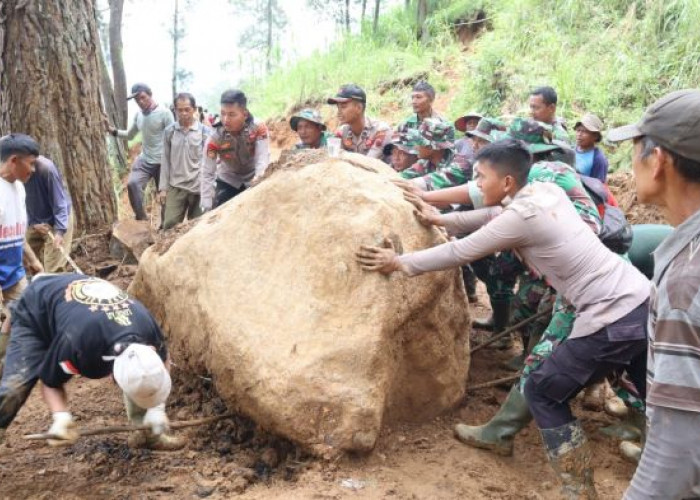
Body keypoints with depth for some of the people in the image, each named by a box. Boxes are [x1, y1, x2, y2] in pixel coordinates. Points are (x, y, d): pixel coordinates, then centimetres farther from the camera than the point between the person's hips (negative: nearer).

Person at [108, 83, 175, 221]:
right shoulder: (138, 114, 8)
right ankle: (141, 219, -12)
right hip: (144, 160, 5)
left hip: (161, 162, -5)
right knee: (132, 183, -19)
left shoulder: (164, 112, -11)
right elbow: (130, 135, 21)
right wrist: (113, 131, 4)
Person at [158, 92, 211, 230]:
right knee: (169, 224, -4)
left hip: (199, 187, -1)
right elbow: (165, 160, 8)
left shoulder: (205, 131, -1)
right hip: (175, 187, 2)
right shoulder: (169, 131, 5)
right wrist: (163, 187, 4)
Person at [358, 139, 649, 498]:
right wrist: (441, 220, 26)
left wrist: (399, 263, 3)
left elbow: (459, 253, -8)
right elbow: (495, 215, 24)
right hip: (643, 298, 9)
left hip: (613, 320, -9)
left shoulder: (521, 217, -17)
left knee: (542, 394, 6)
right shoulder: (547, 191, 8)